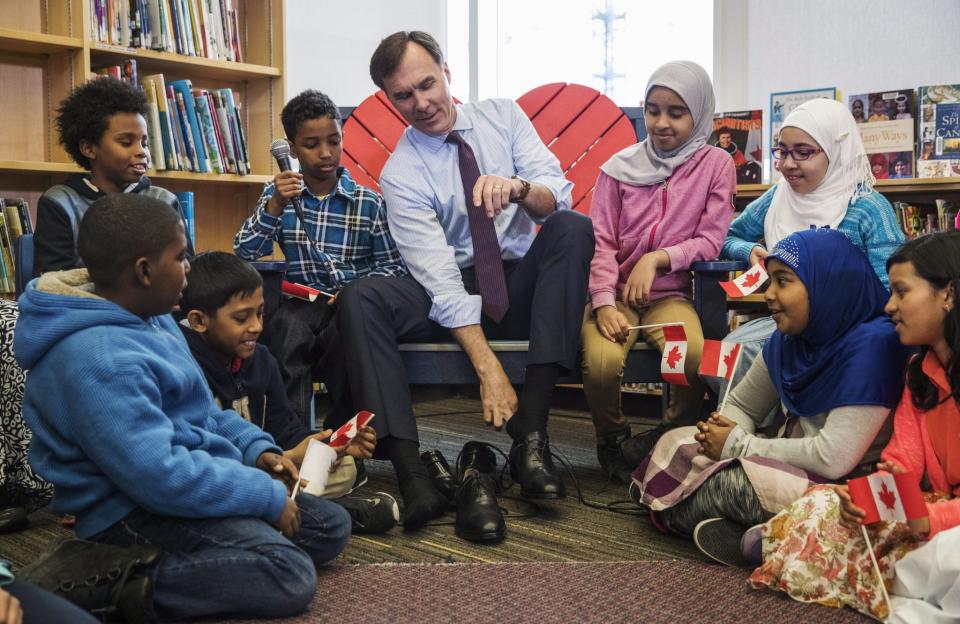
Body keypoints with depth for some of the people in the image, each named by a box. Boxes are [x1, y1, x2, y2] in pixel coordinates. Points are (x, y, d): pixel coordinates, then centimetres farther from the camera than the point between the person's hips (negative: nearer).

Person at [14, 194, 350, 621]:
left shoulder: (147, 316, 8)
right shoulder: (98, 359, -25)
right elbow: (157, 475, -30)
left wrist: (256, 448, 5)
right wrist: (267, 495, -20)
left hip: (190, 480, 11)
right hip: (137, 508, -11)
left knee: (330, 526, 10)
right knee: (290, 575, -24)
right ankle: (121, 578, -17)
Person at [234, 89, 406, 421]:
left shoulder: (370, 203, 4)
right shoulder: (278, 194, 11)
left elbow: (394, 266, 2)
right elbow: (245, 253, 0)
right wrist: (276, 205, -14)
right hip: (303, 302, 1)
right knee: (287, 326, -34)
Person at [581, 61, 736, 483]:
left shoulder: (716, 165, 4)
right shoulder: (619, 167, 6)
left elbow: (710, 241, 0)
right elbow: (600, 242, -1)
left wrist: (656, 259, -16)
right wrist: (604, 303, -16)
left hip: (670, 294, 0)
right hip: (615, 293, 1)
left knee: (695, 354, -33)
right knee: (602, 361, -31)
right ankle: (611, 440, 3)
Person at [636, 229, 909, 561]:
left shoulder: (872, 344, -23)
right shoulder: (789, 338, 1)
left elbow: (833, 458, -28)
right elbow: (740, 405, 15)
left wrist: (738, 445, -16)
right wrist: (722, 429, -11)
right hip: (788, 463, 9)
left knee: (733, 482, -30)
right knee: (674, 445, 3)